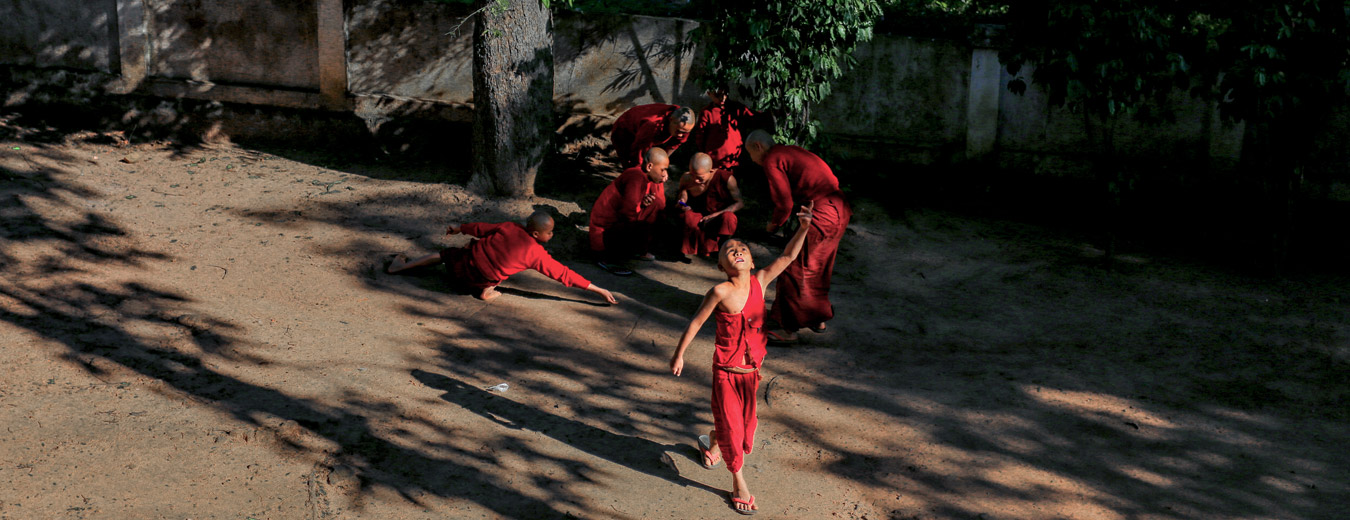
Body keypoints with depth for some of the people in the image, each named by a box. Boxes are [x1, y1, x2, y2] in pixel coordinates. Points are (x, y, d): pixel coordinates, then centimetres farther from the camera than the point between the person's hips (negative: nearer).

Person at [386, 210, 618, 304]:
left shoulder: (509, 228, -3)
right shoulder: (537, 254, -13)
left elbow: (482, 228, 10)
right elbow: (564, 275, -12)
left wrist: (459, 229, 28)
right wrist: (599, 290, -8)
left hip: (466, 260, 4)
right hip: (479, 281, -4)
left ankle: (400, 266, 40)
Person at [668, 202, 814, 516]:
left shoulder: (760, 281, -8)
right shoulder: (720, 292, -21)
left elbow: (788, 257, -5)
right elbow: (696, 322, -12)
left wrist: (803, 228, -17)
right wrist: (679, 355, -6)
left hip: (752, 369, 5)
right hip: (726, 370, -5)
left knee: (745, 419, 20)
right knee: (730, 424, 6)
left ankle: (711, 442, 52)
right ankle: (738, 481, 25)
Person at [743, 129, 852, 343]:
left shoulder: (772, 161, -6)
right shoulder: (791, 152, 22)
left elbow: (785, 203, -13)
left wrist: (773, 224, 8)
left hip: (821, 216, -9)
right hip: (840, 211, 9)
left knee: (795, 270, 0)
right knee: (819, 268, 23)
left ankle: (790, 329, 5)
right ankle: (818, 319, 36)